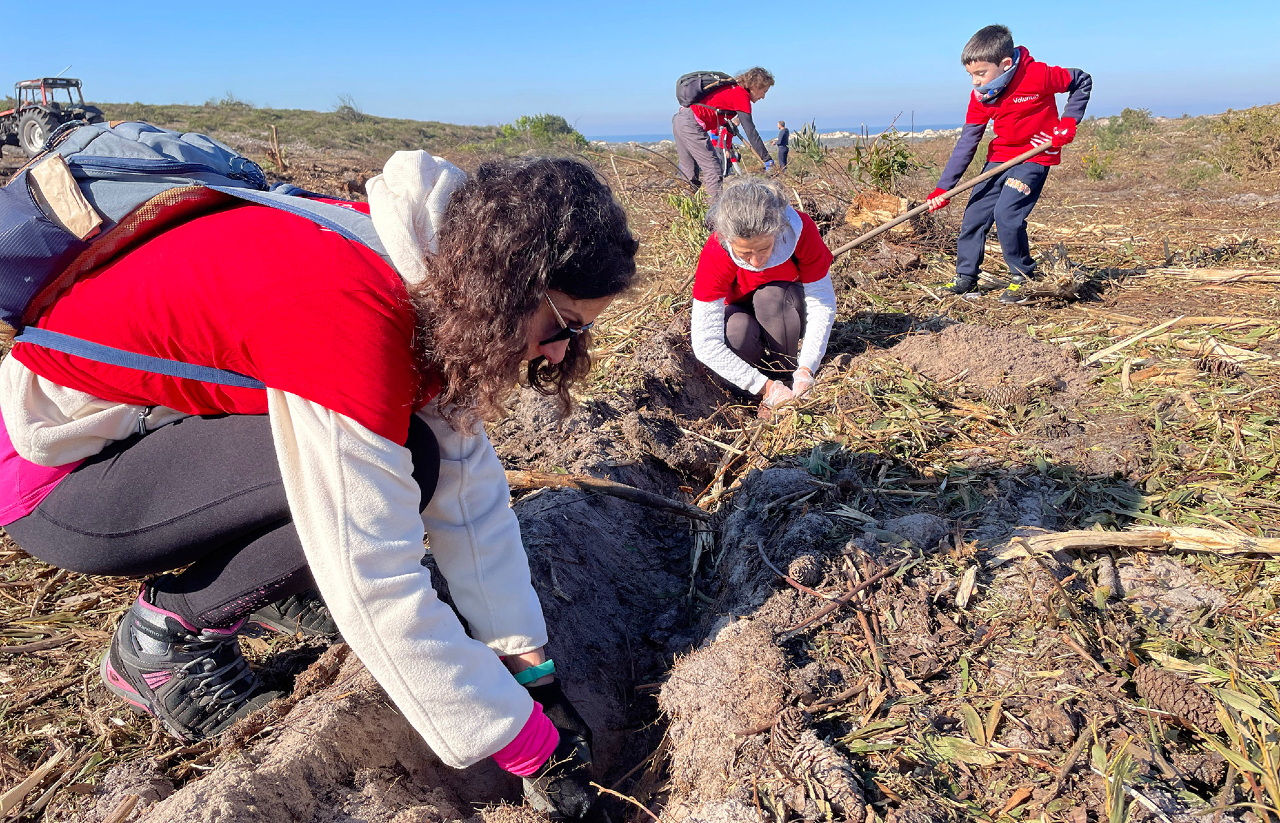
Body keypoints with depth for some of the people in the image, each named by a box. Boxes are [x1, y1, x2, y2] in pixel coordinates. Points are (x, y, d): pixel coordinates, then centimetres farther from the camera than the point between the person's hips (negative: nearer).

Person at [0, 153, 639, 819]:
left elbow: (470, 490, -6)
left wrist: (534, 673, -6)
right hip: (60, 458, -8)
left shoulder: (436, 274, -7)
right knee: (398, 468, -24)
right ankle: (165, 633, -4)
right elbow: (377, 589, -33)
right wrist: (535, 750, -21)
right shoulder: (347, 310, -34)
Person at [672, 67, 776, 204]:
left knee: (689, 173, 14)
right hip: (691, 124, -10)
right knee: (714, 170, -9)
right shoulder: (741, 95, -7)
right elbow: (750, 131, -13)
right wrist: (768, 160, -14)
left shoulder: (732, 89, 19)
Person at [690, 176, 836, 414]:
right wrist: (765, 386, -40)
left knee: (771, 296, -34)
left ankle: (787, 374, -14)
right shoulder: (715, 254, -32)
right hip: (741, 312, 0)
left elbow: (822, 304, -23)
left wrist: (806, 369, -36)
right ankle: (772, 382, -7)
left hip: (789, 312, 1)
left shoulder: (800, 230, -30)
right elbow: (705, 343, -35)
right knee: (736, 330, -35)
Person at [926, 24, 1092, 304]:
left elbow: (1083, 82, -3)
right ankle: (965, 278, 17)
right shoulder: (980, 96, -5)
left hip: (1035, 157, -6)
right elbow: (967, 143, -5)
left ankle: (1023, 278, -2)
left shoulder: (1037, 75, -19)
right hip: (999, 157, 6)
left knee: (1006, 213, -21)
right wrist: (943, 188, -11)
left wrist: (1068, 123, -12)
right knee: (974, 214, 1)